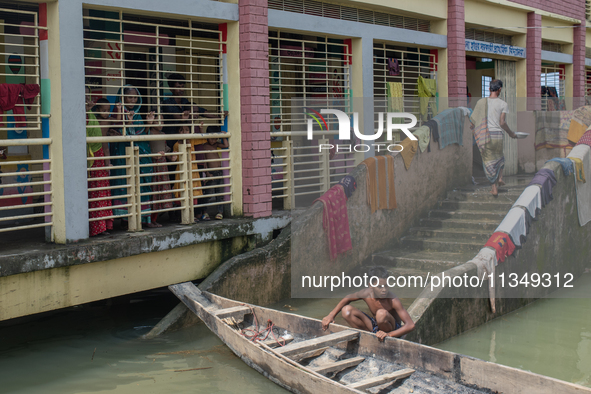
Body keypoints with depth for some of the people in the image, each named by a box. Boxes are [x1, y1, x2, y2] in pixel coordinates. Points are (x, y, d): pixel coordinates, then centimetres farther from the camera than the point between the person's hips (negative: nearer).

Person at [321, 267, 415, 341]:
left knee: (382, 313, -38)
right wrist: (331, 315, -2)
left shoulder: (393, 301, -28)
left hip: (392, 329, -5)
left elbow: (411, 325, -33)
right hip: (375, 327, 5)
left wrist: (389, 334, -44)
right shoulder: (366, 294, -17)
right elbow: (347, 299, 5)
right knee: (346, 310, -13)